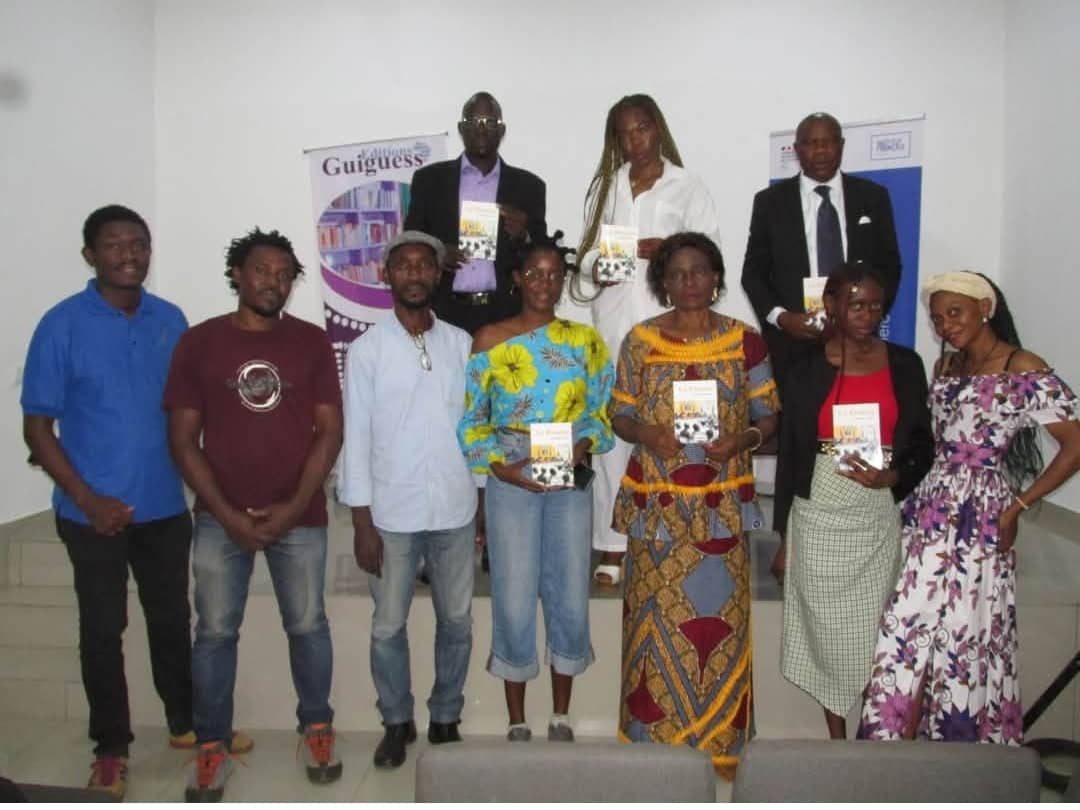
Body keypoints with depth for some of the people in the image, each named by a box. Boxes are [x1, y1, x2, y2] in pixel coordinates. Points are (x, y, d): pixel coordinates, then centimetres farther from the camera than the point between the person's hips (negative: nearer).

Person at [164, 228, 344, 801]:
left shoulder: (311, 342, 1)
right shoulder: (198, 342, 0)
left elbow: (329, 431, -1)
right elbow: (183, 438, -2)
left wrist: (294, 507, -10)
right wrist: (228, 514, -9)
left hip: (299, 516, 0)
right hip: (220, 518, 0)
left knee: (307, 626, 10)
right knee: (215, 632, 7)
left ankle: (317, 728, 29)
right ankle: (211, 746, 24)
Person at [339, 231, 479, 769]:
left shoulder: (461, 344, 3)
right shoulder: (367, 350, -3)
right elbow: (356, 437, -4)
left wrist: (484, 499, 6)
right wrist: (362, 522, -7)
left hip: (455, 510, 2)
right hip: (392, 513, -2)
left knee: (456, 621, 12)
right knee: (388, 626, 9)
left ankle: (446, 718, 31)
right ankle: (397, 721, 30)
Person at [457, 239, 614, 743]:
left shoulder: (585, 339, 6)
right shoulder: (490, 340, 0)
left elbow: (604, 409, 9)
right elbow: (471, 417, 1)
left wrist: (584, 443, -9)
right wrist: (498, 466, -11)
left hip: (572, 480, 2)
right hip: (511, 481, -2)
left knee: (570, 597, 7)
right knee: (514, 600, 2)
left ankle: (560, 717, 26)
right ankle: (517, 723, 21)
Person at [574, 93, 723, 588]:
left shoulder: (688, 187, 8)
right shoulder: (605, 186, 18)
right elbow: (587, 251, 16)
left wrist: (665, 249, -15)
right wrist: (598, 264, -7)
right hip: (614, 320, 2)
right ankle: (612, 544, 3)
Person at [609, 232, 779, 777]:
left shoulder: (745, 341, 2)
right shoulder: (640, 340, 2)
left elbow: (768, 417, 4)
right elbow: (619, 414, 6)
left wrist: (740, 441, -16)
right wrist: (644, 433, -15)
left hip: (721, 505, 0)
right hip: (658, 502, 0)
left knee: (719, 615, 4)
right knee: (657, 614, 5)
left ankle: (719, 741, 21)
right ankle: (655, 736, 21)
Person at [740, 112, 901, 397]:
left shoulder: (873, 197, 8)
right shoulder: (770, 201, 4)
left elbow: (889, 265, 11)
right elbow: (753, 272, 5)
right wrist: (780, 316, -10)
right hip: (790, 342, -1)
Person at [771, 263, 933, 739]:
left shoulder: (904, 365, 2)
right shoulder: (807, 369, 0)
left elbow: (922, 446, 7)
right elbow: (789, 451, 3)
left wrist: (890, 477, -15)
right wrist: (784, 538, 4)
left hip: (877, 518, 0)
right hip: (816, 519, 0)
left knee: (871, 636, 3)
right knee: (826, 633, 7)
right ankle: (837, 740, 23)